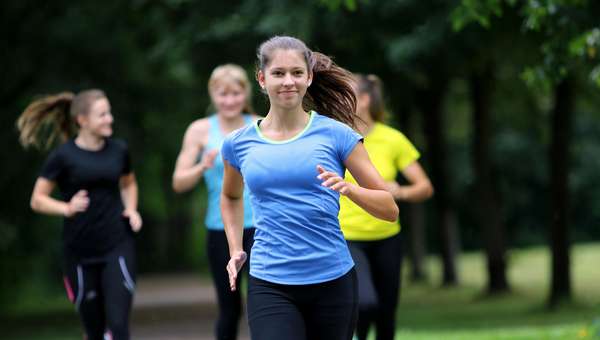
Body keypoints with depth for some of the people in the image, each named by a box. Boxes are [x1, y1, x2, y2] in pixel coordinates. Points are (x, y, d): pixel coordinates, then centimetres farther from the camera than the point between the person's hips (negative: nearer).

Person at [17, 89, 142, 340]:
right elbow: (38, 199, -3)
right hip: (80, 252, -1)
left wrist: (131, 209, 4)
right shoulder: (64, 156, -6)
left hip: (118, 246, 1)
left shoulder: (118, 150, 4)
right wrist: (67, 208, -20)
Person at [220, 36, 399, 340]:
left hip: (332, 281, 0)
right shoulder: (239, 144, 6)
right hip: (270, 287, 0)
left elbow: (389, 209, 2)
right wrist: (236, 250, 16)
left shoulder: (336, 134, 0)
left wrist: (348, 189, -16)